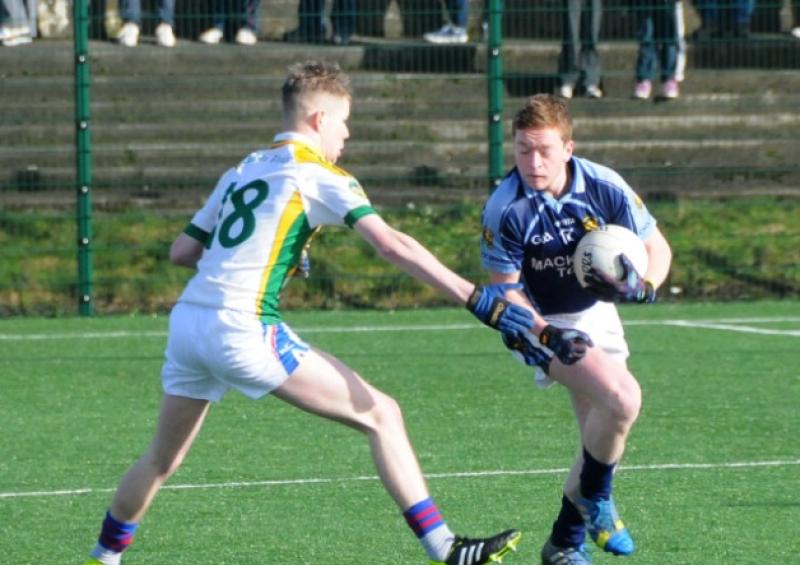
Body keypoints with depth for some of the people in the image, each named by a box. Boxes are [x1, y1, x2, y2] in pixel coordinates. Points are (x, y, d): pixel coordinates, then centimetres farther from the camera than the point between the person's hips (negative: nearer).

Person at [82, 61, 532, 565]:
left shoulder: (242, 172, 21)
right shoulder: (320, 175, 1)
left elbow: (181, 251, 24)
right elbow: (391, 245, -11)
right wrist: (478, 299, -15)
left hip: (187, 320, 7)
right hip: (242, 329, -7)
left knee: (162, 459, 25)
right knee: (380, 414, -3)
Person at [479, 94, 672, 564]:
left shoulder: (604, 187, -17)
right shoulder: (505, 211, -24)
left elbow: (658, 248, -6)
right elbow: (505, 291, -16)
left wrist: (644, 286, -28)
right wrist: (549, 336, -31)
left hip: (596, 314, 5)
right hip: (540, 324, -5)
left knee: (603, 438, 6)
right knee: (622, 398, -26)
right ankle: (596, 500, -3)